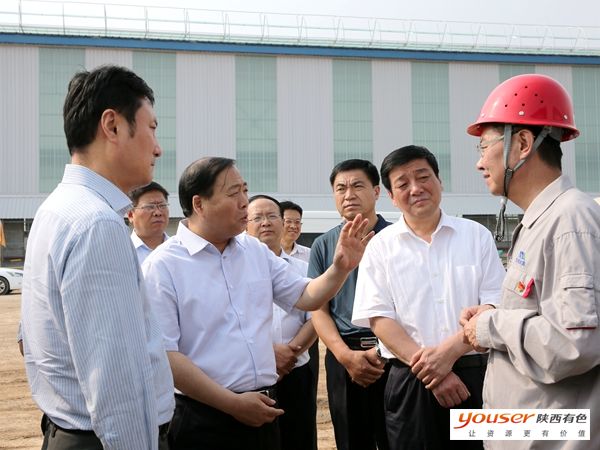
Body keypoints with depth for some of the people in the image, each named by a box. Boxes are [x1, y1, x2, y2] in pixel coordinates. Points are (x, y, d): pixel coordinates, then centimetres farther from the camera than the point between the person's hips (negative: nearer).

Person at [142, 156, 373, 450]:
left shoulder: (257, 251, 9)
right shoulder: (163, 265, -10)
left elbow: (305, 296, 15)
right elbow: (164, 355, -14)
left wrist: (341, 267, -4)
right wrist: (233, 403, -15)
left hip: (262, 412, 6)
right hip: (204, 421, -6)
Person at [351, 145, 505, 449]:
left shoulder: (476, 235, 5)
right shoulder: (381, 247, 4)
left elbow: (495, 307, -1)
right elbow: (379, 318, -3)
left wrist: (449, 351, -15)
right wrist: (428, 369, -13)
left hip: (477, 375, 1)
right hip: (411, 381, 0)